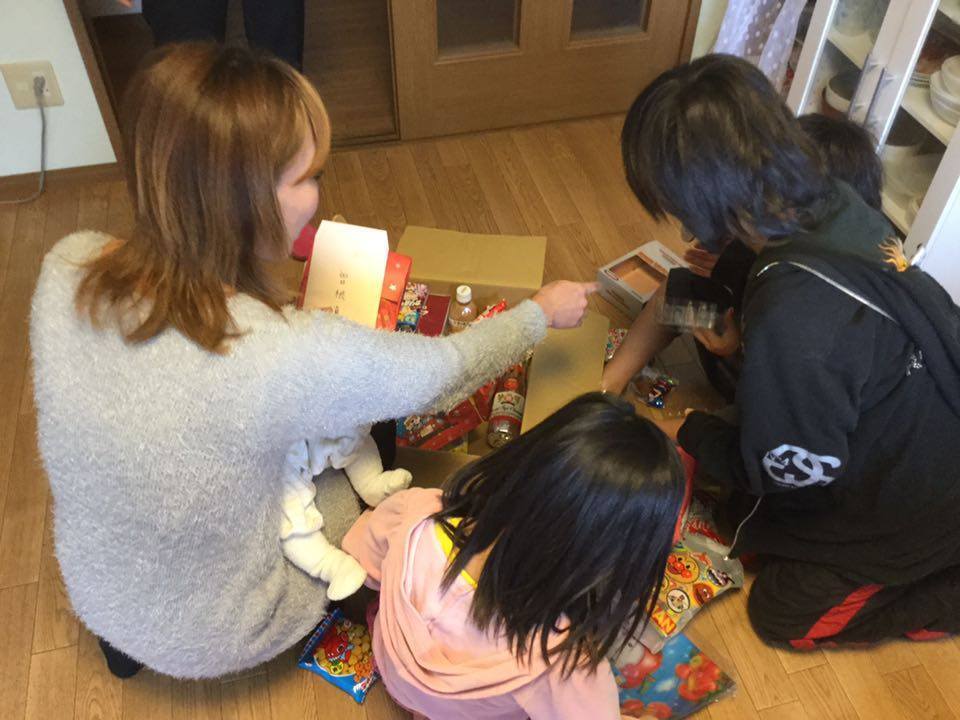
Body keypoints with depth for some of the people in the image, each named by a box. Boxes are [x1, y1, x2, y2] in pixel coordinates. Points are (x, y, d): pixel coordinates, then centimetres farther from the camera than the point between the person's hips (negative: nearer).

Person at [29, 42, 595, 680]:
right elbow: (449, 369, -22)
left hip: (95, 595, 5)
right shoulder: (288, 354, -40)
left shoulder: (65, 269, -23)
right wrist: (543, 311, -3)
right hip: (217, 637, -5)